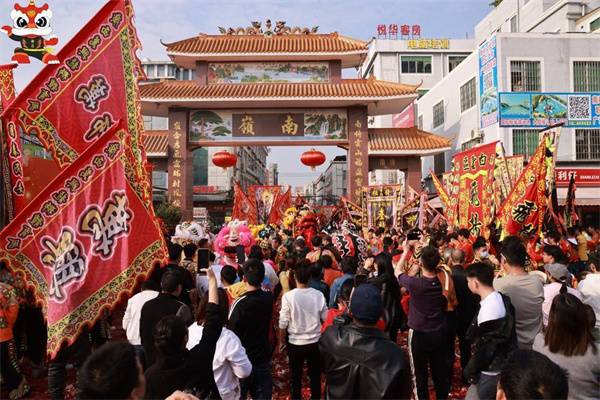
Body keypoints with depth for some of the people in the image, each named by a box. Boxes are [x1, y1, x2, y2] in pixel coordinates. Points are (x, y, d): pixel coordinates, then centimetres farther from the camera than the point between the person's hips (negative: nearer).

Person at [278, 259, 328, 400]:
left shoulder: (288, 296, -19)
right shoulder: (318, 295, -13)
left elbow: (283, 322, -12)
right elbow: (325, 319, -3)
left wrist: (281, 341, 5)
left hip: (295, 343, -1)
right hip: (315, 342, 2)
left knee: (296, 377, 18)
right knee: (315, 376, 19)